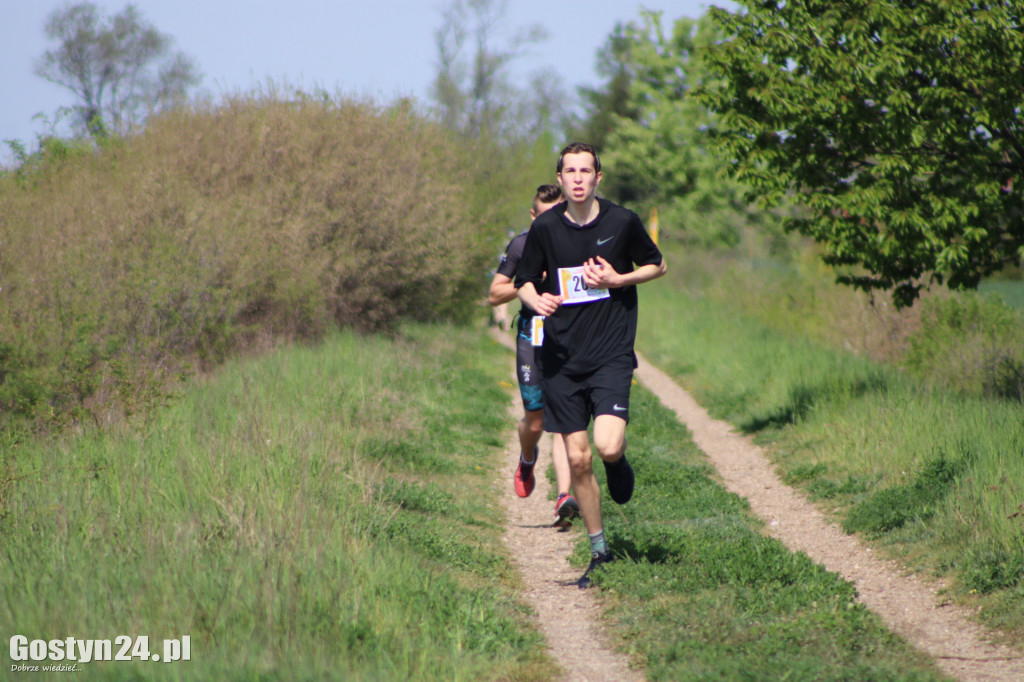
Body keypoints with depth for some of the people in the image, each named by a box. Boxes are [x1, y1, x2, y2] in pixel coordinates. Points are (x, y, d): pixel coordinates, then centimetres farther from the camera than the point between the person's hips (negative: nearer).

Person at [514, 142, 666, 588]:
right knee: (577, 459, 2)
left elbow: (657, 265, 11)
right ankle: (599, 551, 17)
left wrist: (618, 279, -7)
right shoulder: (545, 228, 0)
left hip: (611, 354, -2)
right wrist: (536, 300, -12)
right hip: (562, 358, 2)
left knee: (608, 446, -21)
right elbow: (525, 281, 11)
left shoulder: (622, 223, -3)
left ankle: (618, 463, 17)